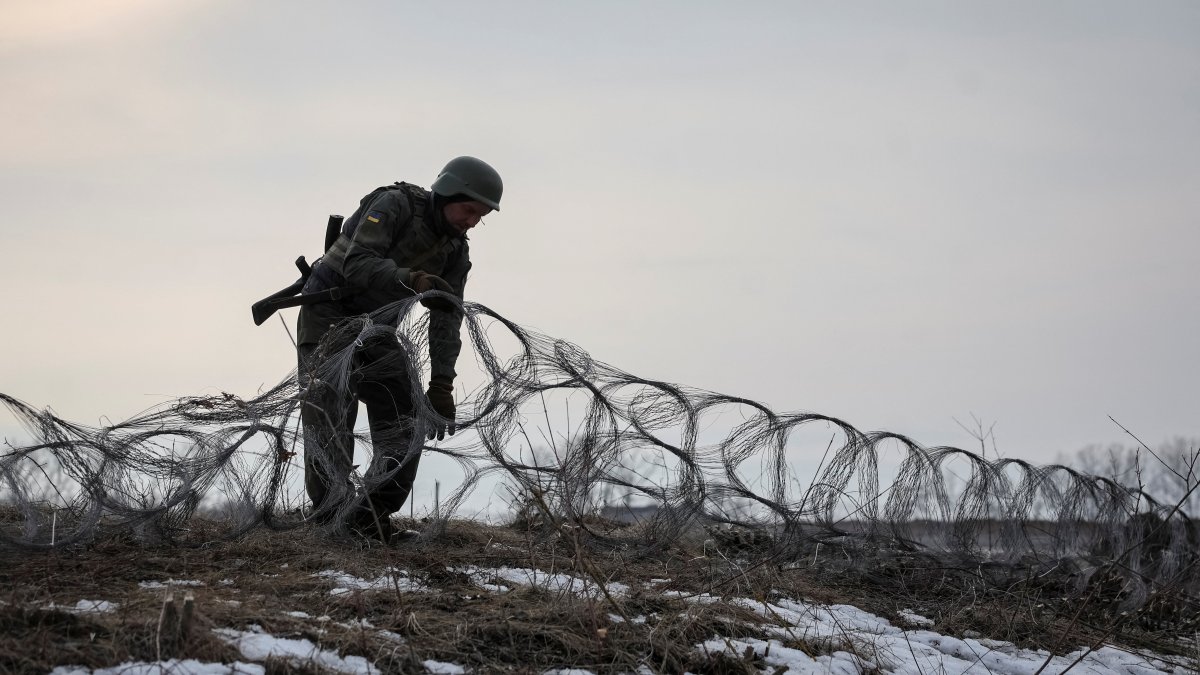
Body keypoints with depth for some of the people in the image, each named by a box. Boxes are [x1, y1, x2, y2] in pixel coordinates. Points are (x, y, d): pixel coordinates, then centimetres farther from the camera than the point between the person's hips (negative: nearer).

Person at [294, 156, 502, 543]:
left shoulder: (456, 253, 2)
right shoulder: (396, 204, -17)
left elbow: (446, 321, -1)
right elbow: (357, 263, -28)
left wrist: (441, 387, -9)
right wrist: (415, 281, -41)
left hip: (375, 329, 7)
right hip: (328, 314, -7)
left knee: (403, 426, -2)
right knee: (330, 422, -14)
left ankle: (371, 523, 1)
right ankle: (330, 519, -14)